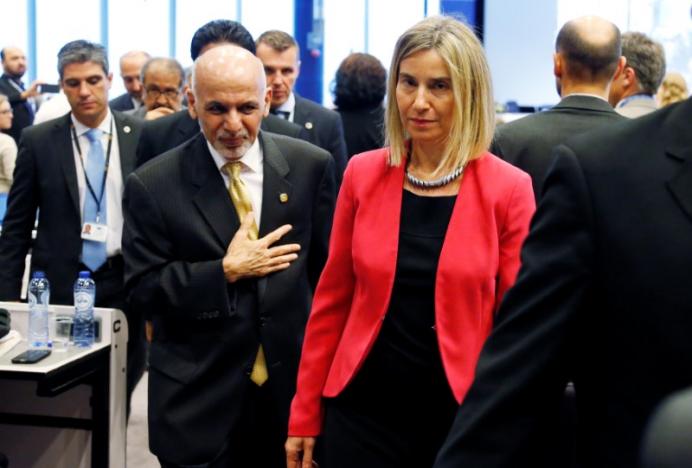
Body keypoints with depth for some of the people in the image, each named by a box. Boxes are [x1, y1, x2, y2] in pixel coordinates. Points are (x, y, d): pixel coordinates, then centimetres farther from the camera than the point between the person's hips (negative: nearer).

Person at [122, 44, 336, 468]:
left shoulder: (311, 166, -2)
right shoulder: (153, 185, -7)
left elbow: (328, 267, 6)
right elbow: (143, 288, -7)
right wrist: (226, 271, -17)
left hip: (294, 384, 2)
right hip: (198, 398, -2)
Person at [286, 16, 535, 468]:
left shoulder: (509, 189, -8)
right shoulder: (363, 174, -1)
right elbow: (332, 299, 4)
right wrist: (305, 414, 6)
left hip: (460, 416, -2)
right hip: (362, 410, 2)